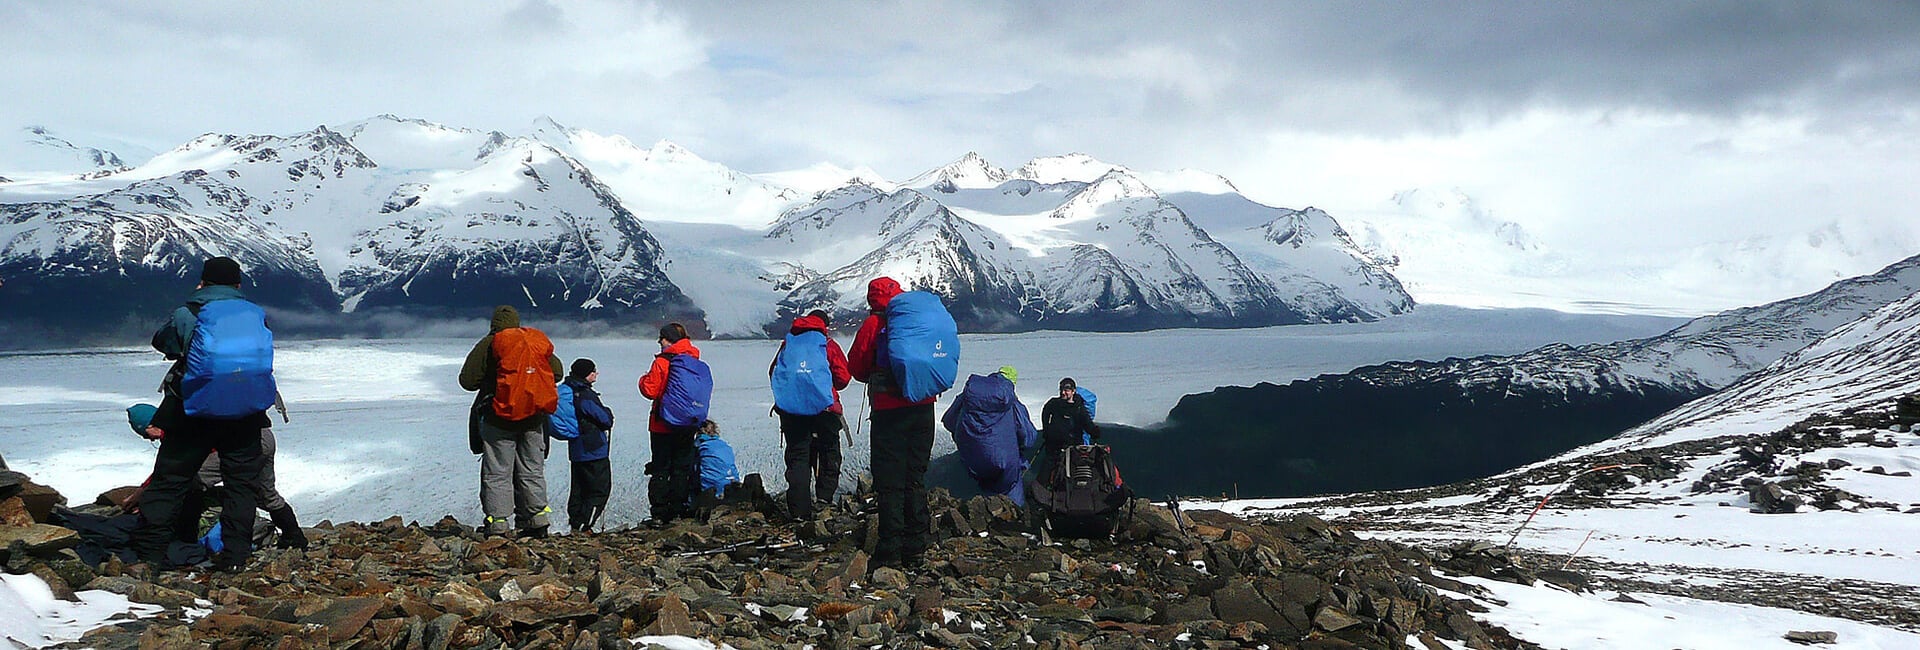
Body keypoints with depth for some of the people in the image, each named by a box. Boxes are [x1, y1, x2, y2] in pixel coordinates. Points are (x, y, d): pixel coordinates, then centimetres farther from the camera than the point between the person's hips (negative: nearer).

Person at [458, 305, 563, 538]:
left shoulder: (488, 344, -6)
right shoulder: (540, 342, 6)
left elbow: (467, 380, -7)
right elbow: (557, 372, 11)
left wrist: (490, 378, 13)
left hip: (500, 420, -4)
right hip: (534, 420, 4)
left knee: (497, 473, 1)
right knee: (533, 470, 13)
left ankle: (498, 522, -2)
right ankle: (537, 517, 12)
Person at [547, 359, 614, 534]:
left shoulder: (565, 391, 9)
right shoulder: (585, 396, -19)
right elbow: (606, 420, -14)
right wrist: (607, 412, 8)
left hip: (576, 450, 9)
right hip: (593, 451, -9)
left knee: (579, 487, 17)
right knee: (600, 488, -3)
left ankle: (575, 523, 20)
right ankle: (583, 526, -7)